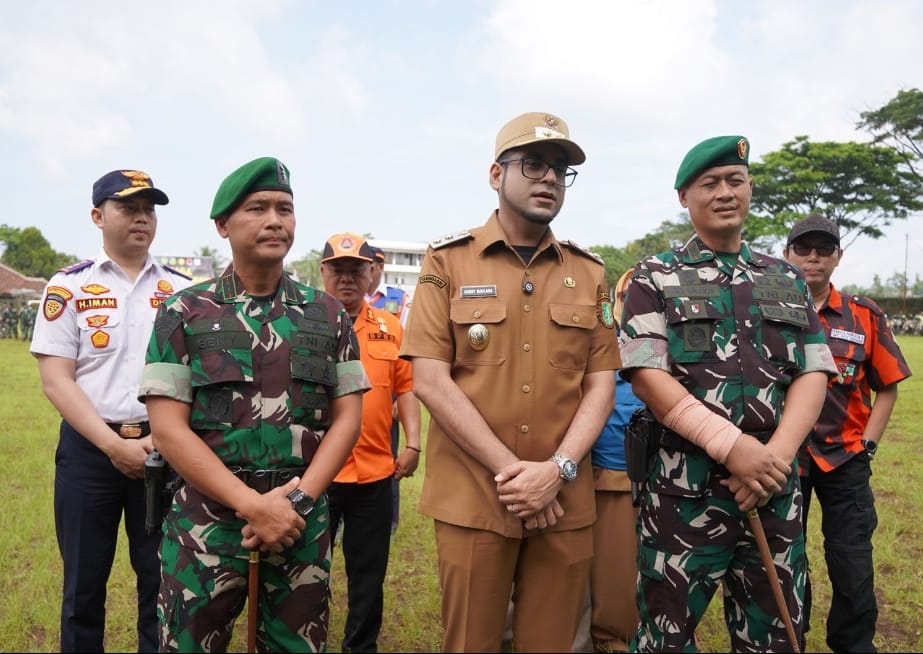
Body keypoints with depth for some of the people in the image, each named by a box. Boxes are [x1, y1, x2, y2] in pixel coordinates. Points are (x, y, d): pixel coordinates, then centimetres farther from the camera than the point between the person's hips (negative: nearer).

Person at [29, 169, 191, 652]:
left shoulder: (182, 290, 6)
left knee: (164, 581, 9)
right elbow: (55, 379, -5)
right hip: (89, 450, -1)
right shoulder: (69, 287, 1)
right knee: (84, 583, 10)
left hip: (165, 450, 1)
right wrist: (114, 445, -13)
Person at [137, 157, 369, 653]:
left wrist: (300, 496, -10)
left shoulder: (328, 315, 5)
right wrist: (252, 504, -15)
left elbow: (347, 417, 3)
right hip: (206, 520, -2)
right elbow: (169, 429, -8)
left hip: (303, 520, 2)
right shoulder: (184, 313, -1)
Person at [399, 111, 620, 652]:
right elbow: (431, 381, -8)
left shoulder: (589, 273, 8)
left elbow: (601, 383, 4)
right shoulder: (448, 261, -1)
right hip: (472, 498, -2)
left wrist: (557, 469, -11)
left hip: (564, 501, 3)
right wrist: (509, 470, -12)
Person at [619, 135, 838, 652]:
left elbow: (813, 374, 5)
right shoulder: (655, 278, 1)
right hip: (685, 486, -3)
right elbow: (646, 374, -10)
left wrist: (775, 455, -12)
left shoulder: (788, 280, 12)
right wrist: (731, 445, -19)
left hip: (776, 485, 4)